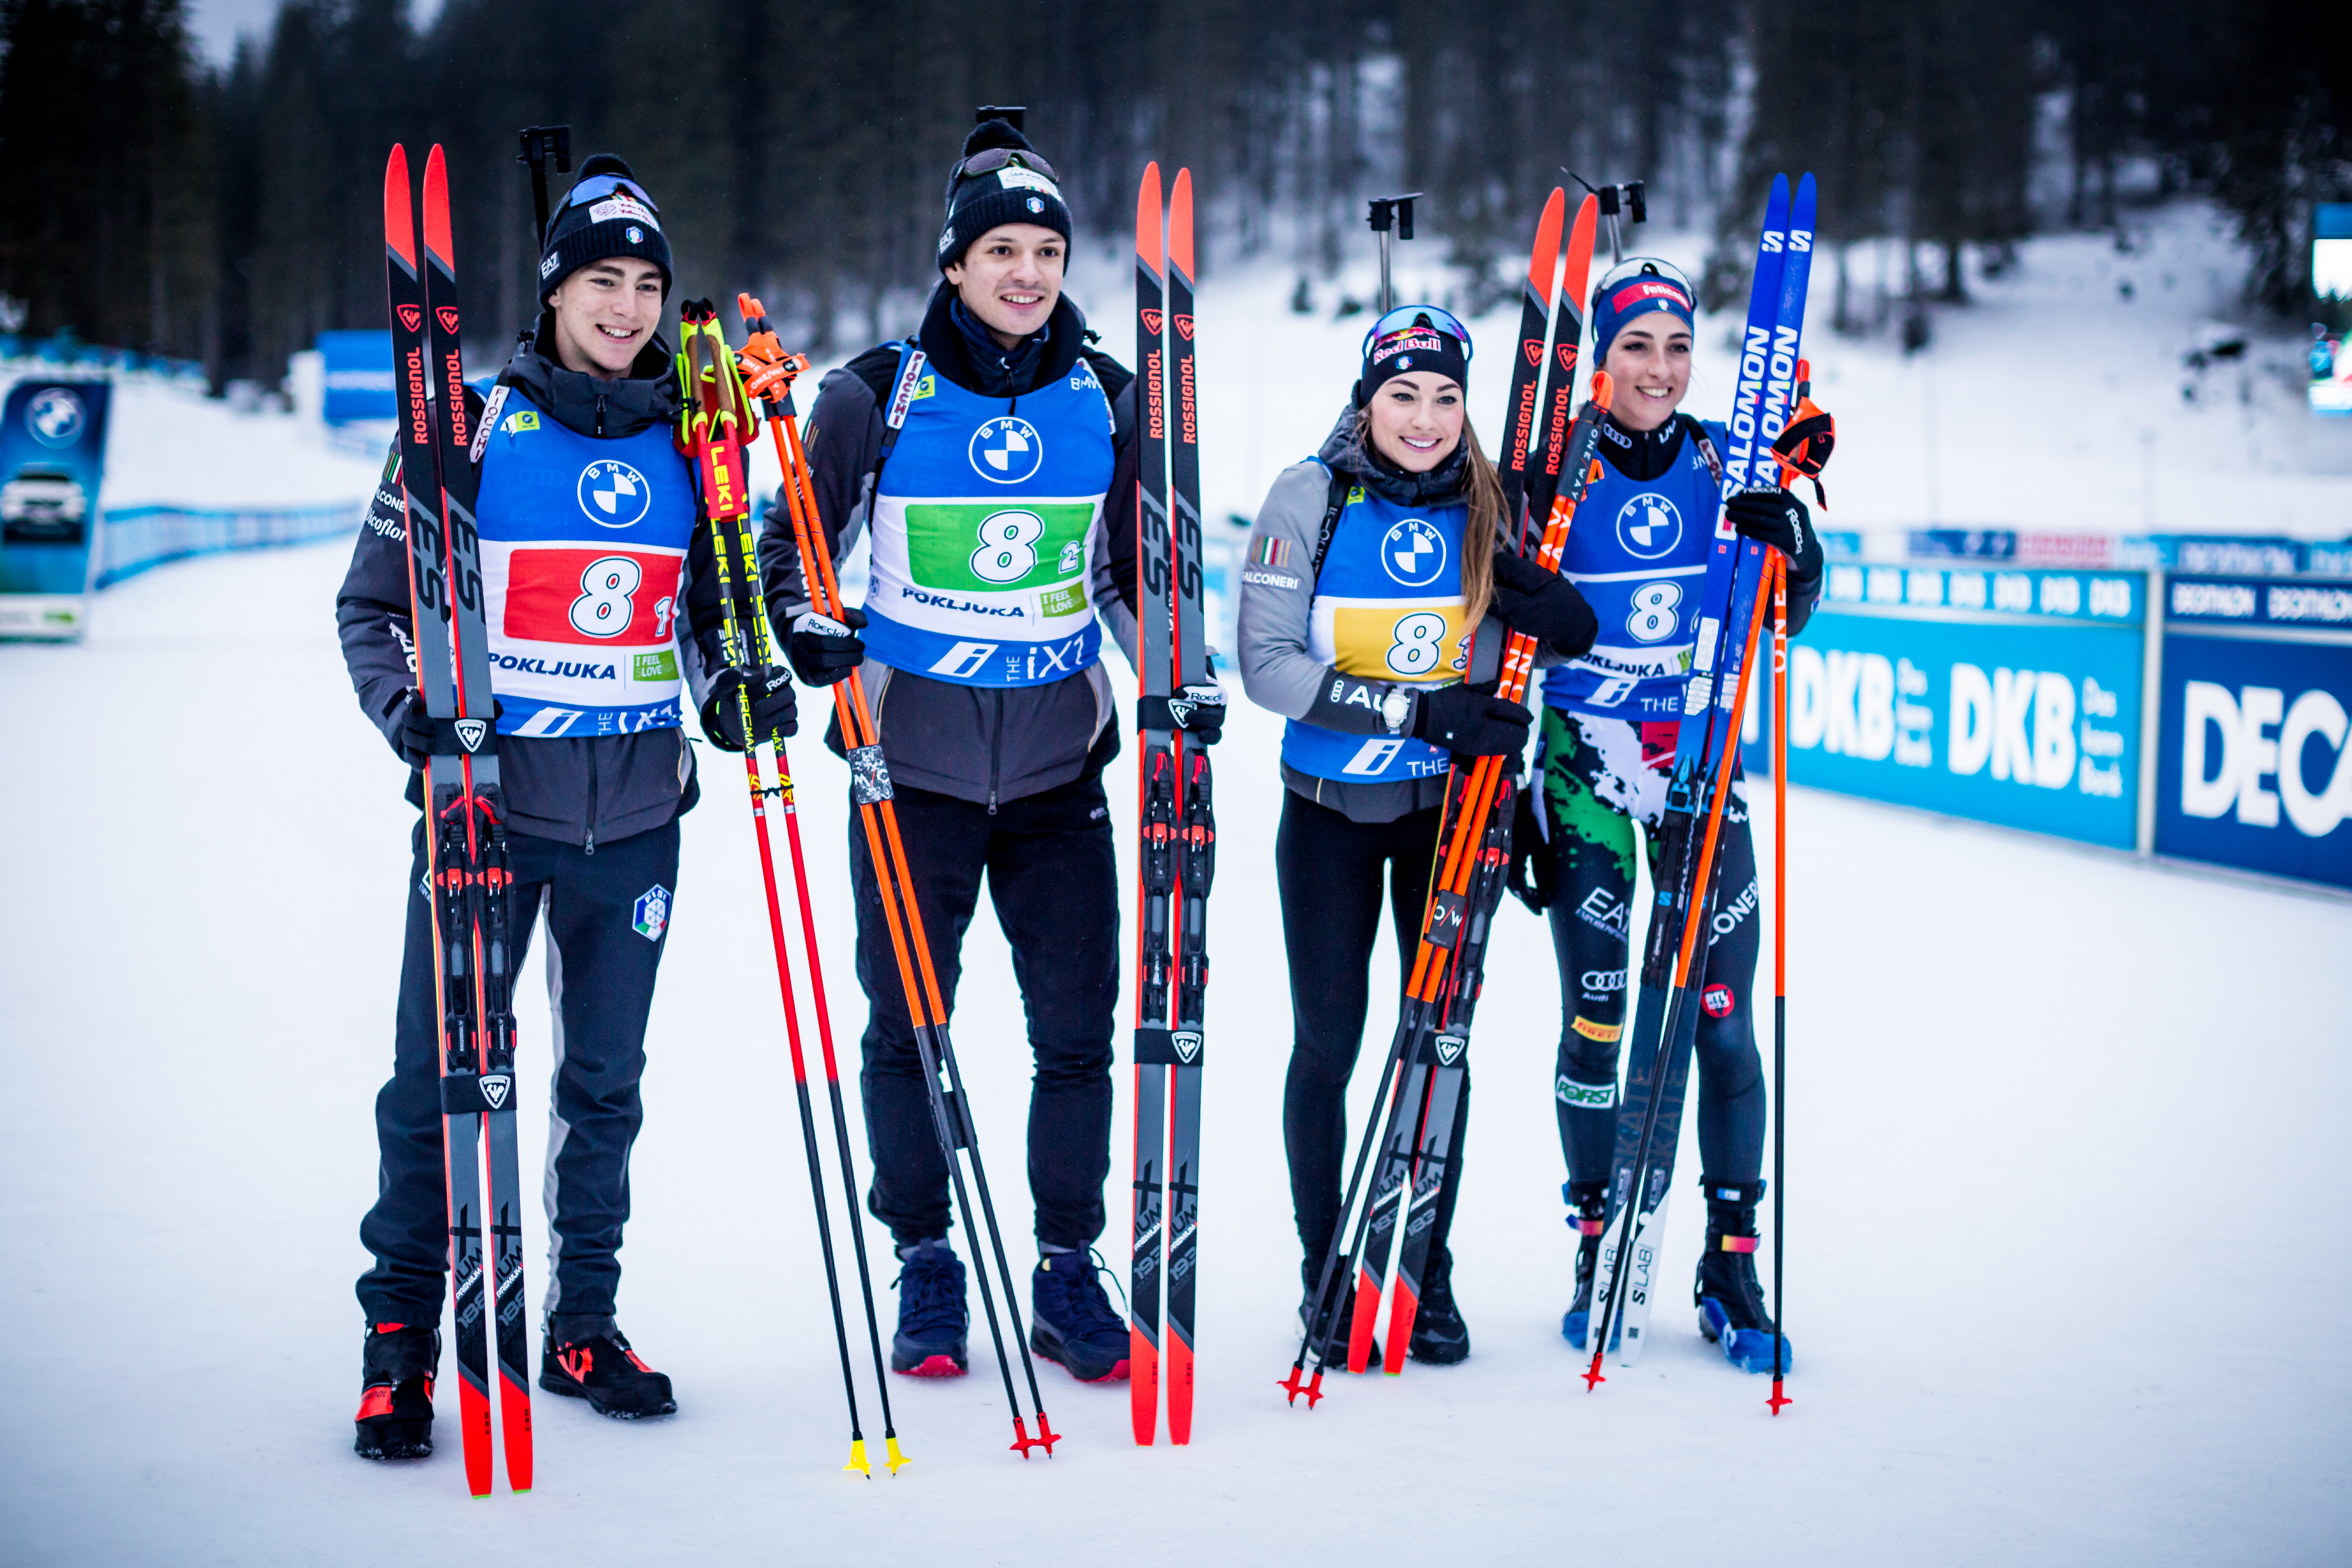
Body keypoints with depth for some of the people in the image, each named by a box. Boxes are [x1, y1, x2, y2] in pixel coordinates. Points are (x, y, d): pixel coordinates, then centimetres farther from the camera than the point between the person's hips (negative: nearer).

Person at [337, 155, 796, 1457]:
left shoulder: (689, 443, 7)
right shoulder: (472, 427, -2)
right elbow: (374, 605, 3)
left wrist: (735, 688, 0)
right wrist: (417, 716, -12)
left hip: (634, 808, 3)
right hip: (485, 798, -3)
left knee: (605, 1078, 10)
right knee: (440, 1073, -2)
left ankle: (584, 1325, 23)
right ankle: (400, 1338, 11)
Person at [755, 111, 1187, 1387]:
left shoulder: (1108, 401, 5)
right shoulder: (877, 395, -3)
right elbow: (796, 543, 6)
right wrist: (803, 629, -12)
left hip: (1060, 766, 2)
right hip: (914, 760, -2)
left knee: (1078, 1030, 3)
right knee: (908, 1028, 5)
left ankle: (1068, 1274, 16)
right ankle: (925, 1268, 20)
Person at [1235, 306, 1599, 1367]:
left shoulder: (1488, 506, -2)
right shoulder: (1310, 497, -10)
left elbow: (1577, 645, 4)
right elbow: (1267, 665, -17)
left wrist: (1553, 613, -20)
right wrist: (1419, 712, -25)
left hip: (1452, 804, 2)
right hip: (1331, 809, -2)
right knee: (1329, 1046, 5)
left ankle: (1429, 1272, 20)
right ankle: (1325, 1271, 20)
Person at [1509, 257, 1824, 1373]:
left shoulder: (1722, 462, 2)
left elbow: (1787, 618, 5)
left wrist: (1790, 537, -17)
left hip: (1703, 755, 2)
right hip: (1584, 761, -2)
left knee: (1724, 1016, -1)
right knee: (1595, 1015, -1)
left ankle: (1731, 1258, 10)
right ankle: (1597, 1248, 15)